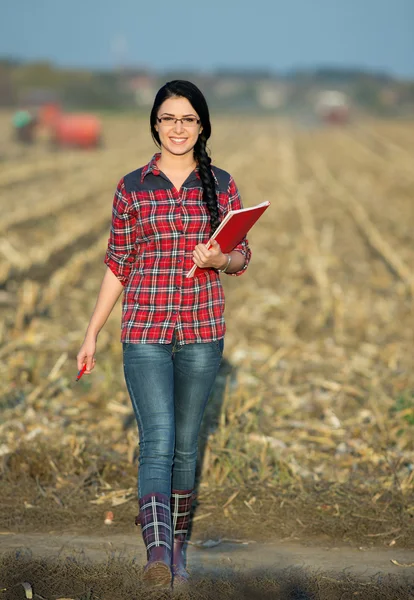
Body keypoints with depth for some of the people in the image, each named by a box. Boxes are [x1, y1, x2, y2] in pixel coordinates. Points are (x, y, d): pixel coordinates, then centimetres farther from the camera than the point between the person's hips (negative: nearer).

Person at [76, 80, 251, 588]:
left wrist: (218, 258, -14)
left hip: (202, 330, 1)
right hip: (144, 332, -1)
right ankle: (157, 553, -23)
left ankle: (177, 547, 25)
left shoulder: (221, 185, 6)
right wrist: (91, 334, 7)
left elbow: (242, 258, 9)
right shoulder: (132, 188, 5)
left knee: (185, 445, 10)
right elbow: (117, 266, 9)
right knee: (157, 441, -14)